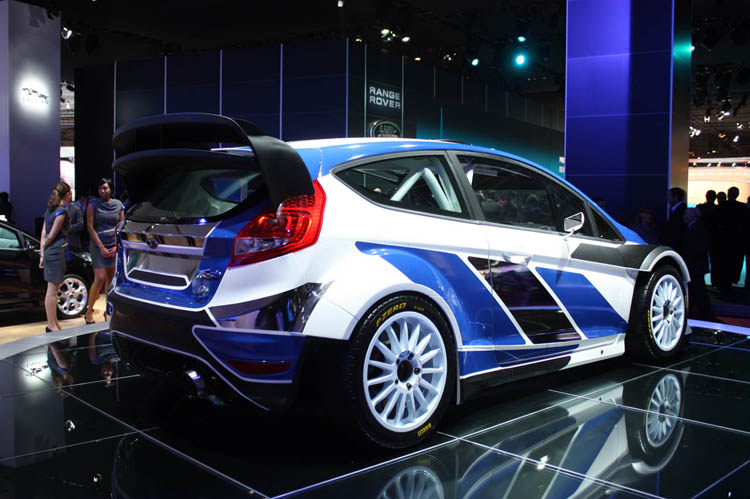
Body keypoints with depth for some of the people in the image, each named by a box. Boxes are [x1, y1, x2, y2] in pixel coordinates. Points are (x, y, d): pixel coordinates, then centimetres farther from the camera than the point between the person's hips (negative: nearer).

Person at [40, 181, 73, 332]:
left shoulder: (50, 209, 14)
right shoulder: (62, 211, -12)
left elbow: (44, 233, 12)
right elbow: (52, 235, -13)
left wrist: (42, 252, 11)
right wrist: (43, 249, 2)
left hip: (50, 253, 9)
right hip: (57, 251, -9)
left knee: (52, 290, 14)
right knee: (52, 290, -4)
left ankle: (53, 323, 22)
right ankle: (52, 325, 2)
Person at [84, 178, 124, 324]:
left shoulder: (118, 205, 7)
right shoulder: (93, 203, -2)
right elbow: (90, 227, -5)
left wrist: (116, 246, -1)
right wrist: (101, 247, -10)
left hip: (114, 246, 3)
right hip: (98, 245, -3)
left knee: (111, 279, 8)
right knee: (100, 278, -12)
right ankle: (89, 311, 0)